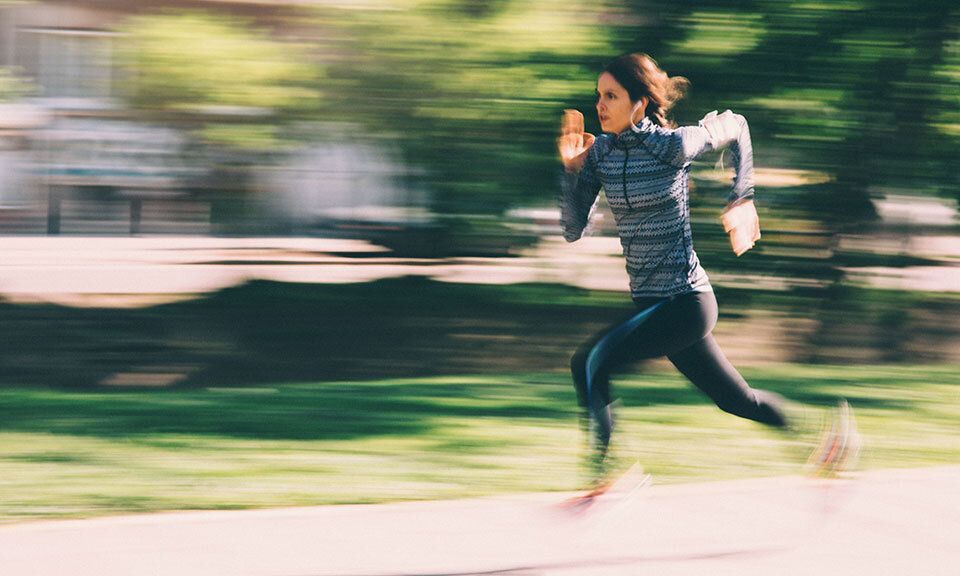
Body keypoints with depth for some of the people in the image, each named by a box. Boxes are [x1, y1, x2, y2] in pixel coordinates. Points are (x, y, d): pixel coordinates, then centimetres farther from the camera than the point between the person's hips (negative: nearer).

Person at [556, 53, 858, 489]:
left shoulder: (673, 145, -13)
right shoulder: (599, 152, 3)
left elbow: (734, 125, 5)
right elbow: (573, 230, 2)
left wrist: (741, 200, 5)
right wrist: (570, 169, -9)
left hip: (685, 302, -7)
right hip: (650, 303, 7)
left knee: (590, 362, -22)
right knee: (735, 399, 18)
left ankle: (607, 477, -16)